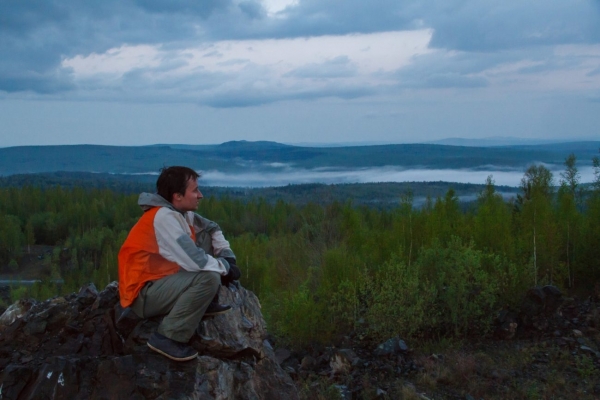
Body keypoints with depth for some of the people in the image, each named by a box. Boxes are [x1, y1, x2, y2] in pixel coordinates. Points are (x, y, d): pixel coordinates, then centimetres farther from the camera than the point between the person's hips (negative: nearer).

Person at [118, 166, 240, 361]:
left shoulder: (180, 212, 3)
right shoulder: (163, 216, -24)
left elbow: (211, 228, 15)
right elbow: (195, 261, -29)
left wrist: (227, 257, -1)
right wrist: (225, 268, -12)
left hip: (163, 279, 9)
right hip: (143, 294, -9)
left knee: (205, 235, 7)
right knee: (209, 278, -28)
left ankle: (206, 303, 9)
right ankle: (167, 337, -17)